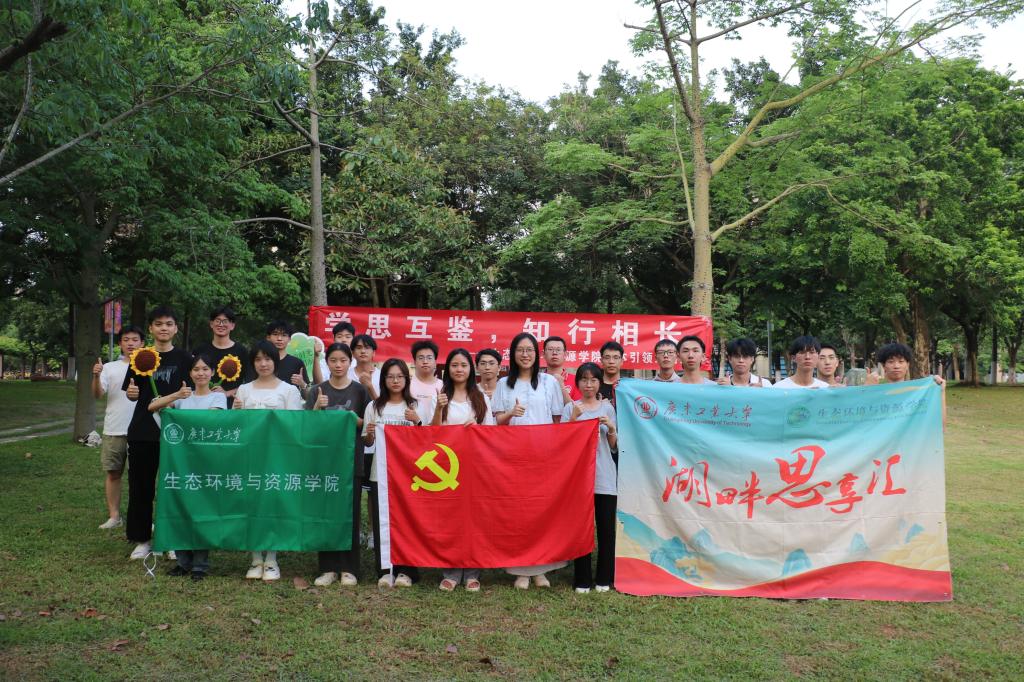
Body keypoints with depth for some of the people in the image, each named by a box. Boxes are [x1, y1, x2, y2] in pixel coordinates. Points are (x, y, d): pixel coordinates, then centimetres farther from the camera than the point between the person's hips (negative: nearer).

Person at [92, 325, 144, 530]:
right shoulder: (109, 368, 3)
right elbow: (97, 395, -6)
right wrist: (96, 376, -23)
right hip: (114, 430, 1)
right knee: (113, 473, 7)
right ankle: (114, 516, 18)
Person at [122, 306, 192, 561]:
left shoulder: (184, 358, 2)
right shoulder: (140, 357, 7)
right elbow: (132, 394, 11)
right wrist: (131, 393, -11)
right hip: (143, 431, 2)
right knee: (140, 486, 6)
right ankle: (142, 539, 18)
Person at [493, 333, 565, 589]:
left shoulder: (550, 382, 8)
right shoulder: (504, 384, 10)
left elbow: (557, 420, 9)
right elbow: (498, 420, 7)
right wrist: (511, 413, -14)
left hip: (544, 453, 0)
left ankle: (540, 568, 8)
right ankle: (520, 570, 4)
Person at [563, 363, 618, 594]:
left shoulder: (608, 408, 9)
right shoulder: (570, 408, 5)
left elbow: (614, 446, 10)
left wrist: (611, 428, -8)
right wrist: (574, 418, -14)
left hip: (605, 475, 1)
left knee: (606, 526, 2)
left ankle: (604, 578, 14)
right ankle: (582, 579, 9)